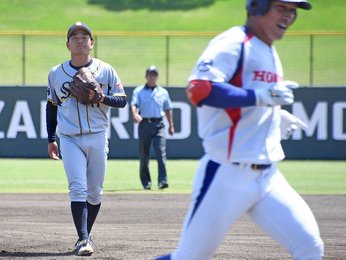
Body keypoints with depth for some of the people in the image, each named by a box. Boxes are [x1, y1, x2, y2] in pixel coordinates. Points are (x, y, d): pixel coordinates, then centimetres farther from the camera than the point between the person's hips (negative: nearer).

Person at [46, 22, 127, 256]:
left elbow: (122, 101, 1)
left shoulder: (106, 71, 1)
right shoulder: (56, 73, 5)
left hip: (97, 137, 1)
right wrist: (51, 139, 13)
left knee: (95, 192, 6)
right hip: (69, 139, -1)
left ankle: (86, 234, 23)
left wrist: (102, 98, -19)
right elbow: (52, 106, 16)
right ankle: (83, 239, -18)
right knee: (78, 188, -13)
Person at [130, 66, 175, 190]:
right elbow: (134, 104, -10)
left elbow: (168, 109, 21)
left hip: (158, 125, 1)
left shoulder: (163, 92, 14)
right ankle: (146, 182, 14)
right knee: (144, 154, 4)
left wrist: (171, 125, 18)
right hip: (144, 125, 0)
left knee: (161, 152, -14)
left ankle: (162, 181, -18)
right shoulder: (138, 91, 6)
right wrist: (135, 114, -31)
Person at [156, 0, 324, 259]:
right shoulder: (233, 44, -11)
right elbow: (199, 90, -27)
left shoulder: (269, 53, 16)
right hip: (227, 177, -8)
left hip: (268, 177, 8)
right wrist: (261, 97, -25)